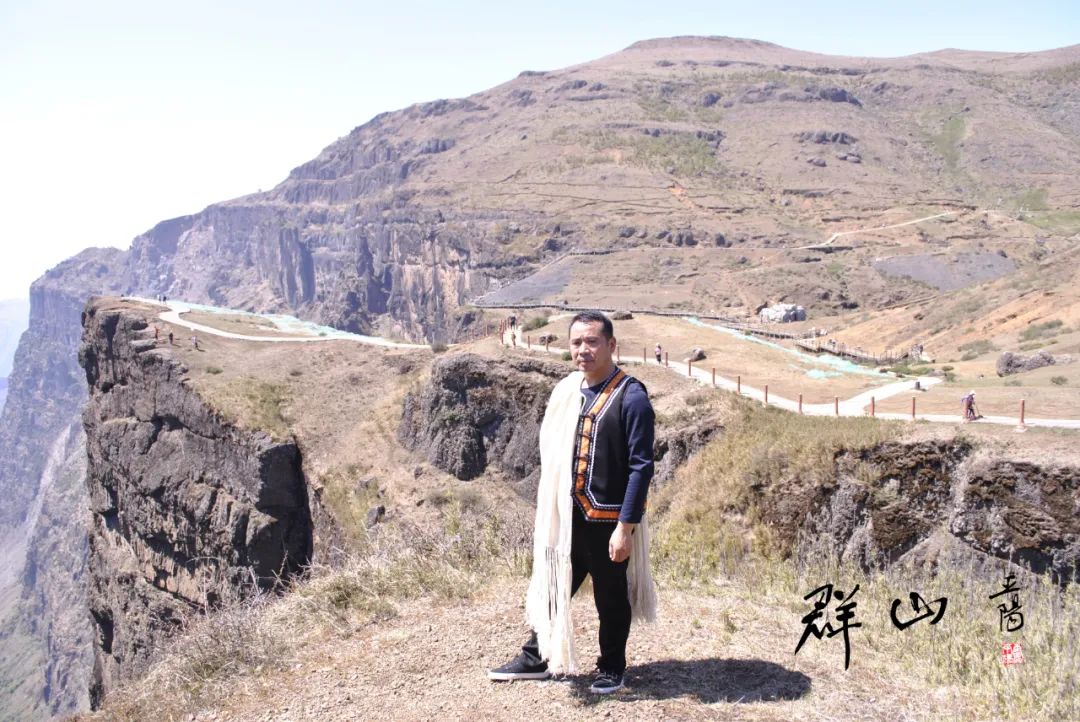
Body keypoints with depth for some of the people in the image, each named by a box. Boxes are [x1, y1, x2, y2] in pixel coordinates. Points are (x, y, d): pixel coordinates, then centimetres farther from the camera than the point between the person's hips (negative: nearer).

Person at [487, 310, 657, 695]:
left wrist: (626, 526, -18)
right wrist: (542, 511, 13)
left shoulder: (631, 397, -14)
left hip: (608, 521, -6)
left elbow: (641, 466, -15)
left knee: (611, 598, 11)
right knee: (551, 586, 15)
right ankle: (536, 658, 34)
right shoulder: (566, 391, 6)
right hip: (565, 515, 6)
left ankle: (611, 669, 31)